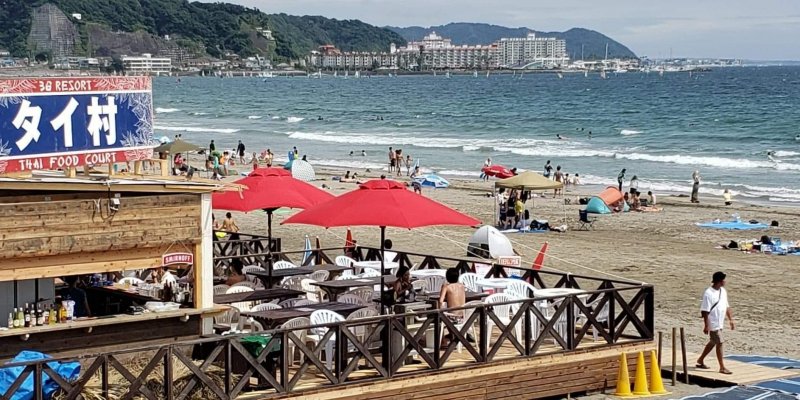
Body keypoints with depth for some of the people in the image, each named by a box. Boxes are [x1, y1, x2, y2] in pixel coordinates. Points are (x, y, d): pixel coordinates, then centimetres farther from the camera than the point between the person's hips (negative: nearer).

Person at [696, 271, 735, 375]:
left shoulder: (723, 291, 7)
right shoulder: (709, 294, -18)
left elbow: (727, 307, 16)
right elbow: (705, 311, -17)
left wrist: (731, 320, 13)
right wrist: (706, 325, -19)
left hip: (720, 323, 9)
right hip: (713, 323, -9)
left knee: (712, 342, 18)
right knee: (719, 343, -7)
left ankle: (700, 361, 33)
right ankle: (722, 367, 0)